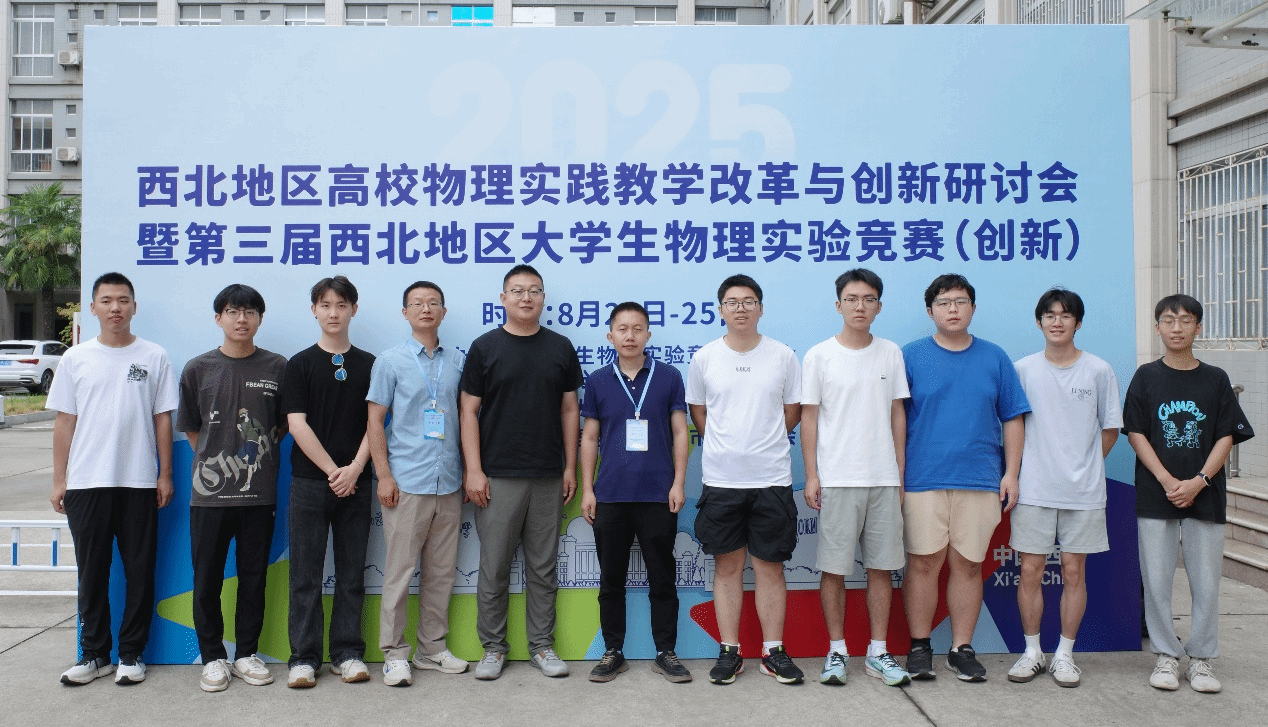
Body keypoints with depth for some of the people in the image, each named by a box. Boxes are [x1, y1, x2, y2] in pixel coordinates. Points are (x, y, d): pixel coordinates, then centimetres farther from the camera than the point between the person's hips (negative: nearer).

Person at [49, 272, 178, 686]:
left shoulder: (154, 357, 3)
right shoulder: (76, 358, 7)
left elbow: (163, 419, 4)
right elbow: (64, 422, 8)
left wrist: (165, 475, 0)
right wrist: (58, 480, 4)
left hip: (139, 483, -1)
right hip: (85, 483, 1)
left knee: (140, 572, 4)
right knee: (92, 573, 9)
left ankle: (131, 654, 16)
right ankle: (94, 654, 20)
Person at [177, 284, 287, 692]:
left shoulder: (277, 368, 3)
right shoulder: (198, 369, 4)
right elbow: (190, 428, 13)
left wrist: (258, 452, 5)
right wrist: (215, 459, 7)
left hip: (260, 492, 0)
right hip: (209, 491, 0)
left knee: (254, 578, 8)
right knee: (207, 579, 5)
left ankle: (246, 654, 22)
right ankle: (213, 657, 19)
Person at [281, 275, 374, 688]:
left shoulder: (368, 364, 8)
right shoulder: (300, 364, 3)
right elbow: (297, 424, -4)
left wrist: (354, 468, -10)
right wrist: (332, 470, -10)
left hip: (355, 482, 2)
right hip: (309, 481, -1)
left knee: (352, 573, 6)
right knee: (306, 574, 2)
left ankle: (347, 653, 16)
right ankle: (304, 658, 11)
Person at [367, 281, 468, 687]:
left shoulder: (457, 361, 10)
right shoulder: (390, 361, 1)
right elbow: (375, 420, -1)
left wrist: (468, 470, 10)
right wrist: (384, 475, -8)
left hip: (449, 483, 4)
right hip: (406, 482, -4)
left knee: (441, 570, 10)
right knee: (399, 570, 0)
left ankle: (432, 649, 23)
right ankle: (394, 653, 12)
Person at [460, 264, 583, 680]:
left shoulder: (561, 348, 7)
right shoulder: (485, 347, 1)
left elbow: (569, 410, 9)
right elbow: (469, 411, -1)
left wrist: (570, 467, 4)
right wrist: (473, 470, -8)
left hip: (548, 476, 2)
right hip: (497, 477, -2)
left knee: (543, 568, 9)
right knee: (493, 568, 4)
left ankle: (542, 645, 21)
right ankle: (493, 647, 18)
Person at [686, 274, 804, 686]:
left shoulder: (782, 356, 2)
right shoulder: (704, 358, 3)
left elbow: (793, 411, 10)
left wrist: (764, 443, 8)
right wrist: (725, 446, 9)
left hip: (772, 478, 0)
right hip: (721, 480, 0)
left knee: (770, 566, 6)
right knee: (727, 566, 7)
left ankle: (773, 652, 17)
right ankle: (729, 652, 17)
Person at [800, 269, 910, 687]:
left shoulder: (891, 354, 9)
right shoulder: (819, 356, 0)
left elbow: (897, 414, 12)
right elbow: (809, 418, 1)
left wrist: (900, 473, 8)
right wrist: (811, 476, -5)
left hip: (884, 479, 3)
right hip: (837, 479, -3)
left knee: (881, 566, 7)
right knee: (834, 568, 1)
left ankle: (877, 653, 18)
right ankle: (837, 652, 15)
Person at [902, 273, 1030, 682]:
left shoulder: (995, 359, 10)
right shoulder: (910, 357, 3)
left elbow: (1012, 419, 11)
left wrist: (1011, 473, 3)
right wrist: (894, 475, -2)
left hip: (980, 480, 2)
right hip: (922, 479, -2)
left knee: (968, 565, 6)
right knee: (923, 562, 0)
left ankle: (962, 649, 18)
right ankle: (919, 648, 13)